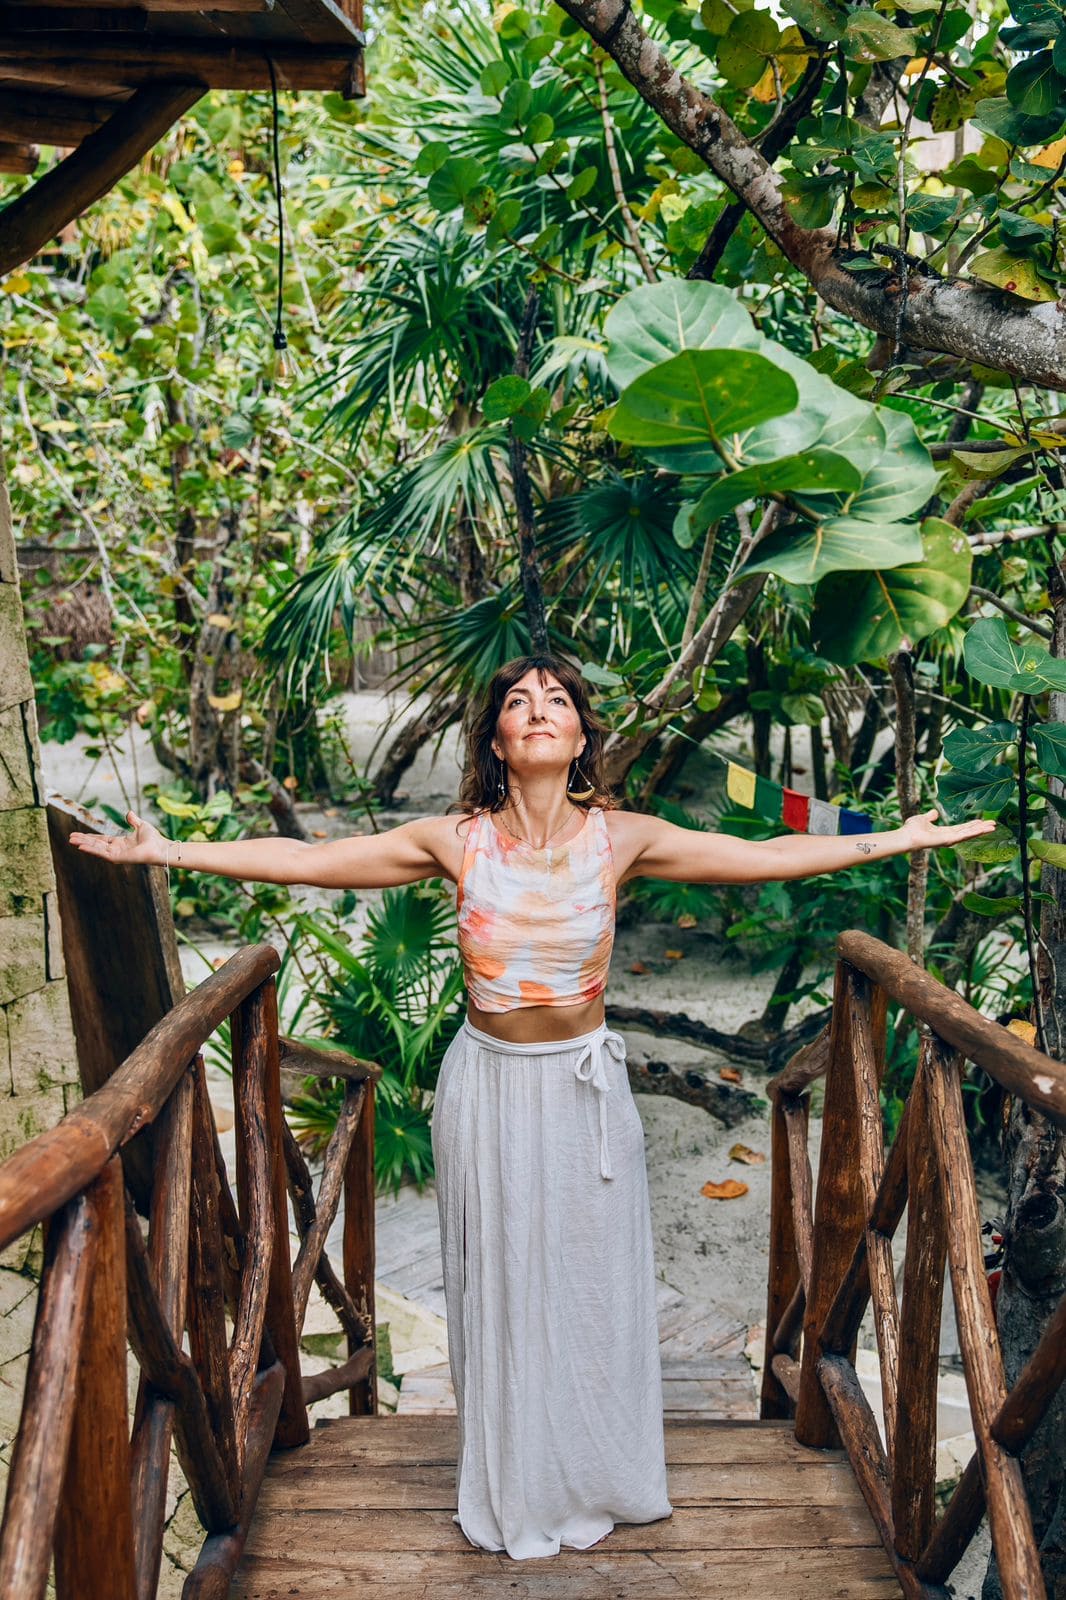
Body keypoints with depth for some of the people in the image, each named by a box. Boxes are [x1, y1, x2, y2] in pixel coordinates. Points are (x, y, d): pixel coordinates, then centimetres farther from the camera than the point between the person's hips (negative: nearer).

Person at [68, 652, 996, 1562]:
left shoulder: (622, 839, -10)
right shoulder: (456, 841, -10)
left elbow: (767, 857, -7)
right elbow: (303, 861, -7)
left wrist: (900, 839, -8)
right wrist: (168, 851, -9)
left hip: (585, 1087, 0)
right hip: (488, 1085, 0)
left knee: (589, 1281, 14)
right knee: (499, 1285, 13)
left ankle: (594, 1479, 40)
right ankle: (514, 1490, 37)